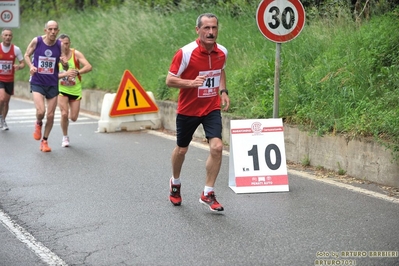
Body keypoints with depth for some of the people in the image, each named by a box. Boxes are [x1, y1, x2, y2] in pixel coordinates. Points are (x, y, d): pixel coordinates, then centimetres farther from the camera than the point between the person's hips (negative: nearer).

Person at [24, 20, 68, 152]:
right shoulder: (36, 41, -10)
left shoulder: (60, 45, -6)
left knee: (50, 115, 5)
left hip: (52, 84, 2)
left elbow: (66, 68, 0)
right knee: (41, 111, -19)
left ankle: (44, 141, 25)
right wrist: (31, 66, -13)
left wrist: (65, 63, -23)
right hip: (37, 83, -2)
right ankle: (38, 124, 18)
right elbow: (27, 55, 6)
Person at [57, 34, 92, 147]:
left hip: (75, 90, 1)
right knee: (64, 114, -15)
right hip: (61, 90, 0)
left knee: (73, 118, 1)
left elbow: (89, 67, -22)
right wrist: (65, 74, -31)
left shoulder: (76, 54, -11)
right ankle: (65, 137, 9)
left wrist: (76, 72, -38)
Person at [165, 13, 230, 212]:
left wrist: (223, 91, 3)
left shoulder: (222, 52, -4)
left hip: (212, 108, 3)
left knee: (217, 147, -15)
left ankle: (207, 194, -1)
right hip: (188, 109, -2)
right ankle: (175, 183, 44)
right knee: (181, 149, 13)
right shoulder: (185, 53, -19)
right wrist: (192, 82, -32)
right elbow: (169, 80, -15)